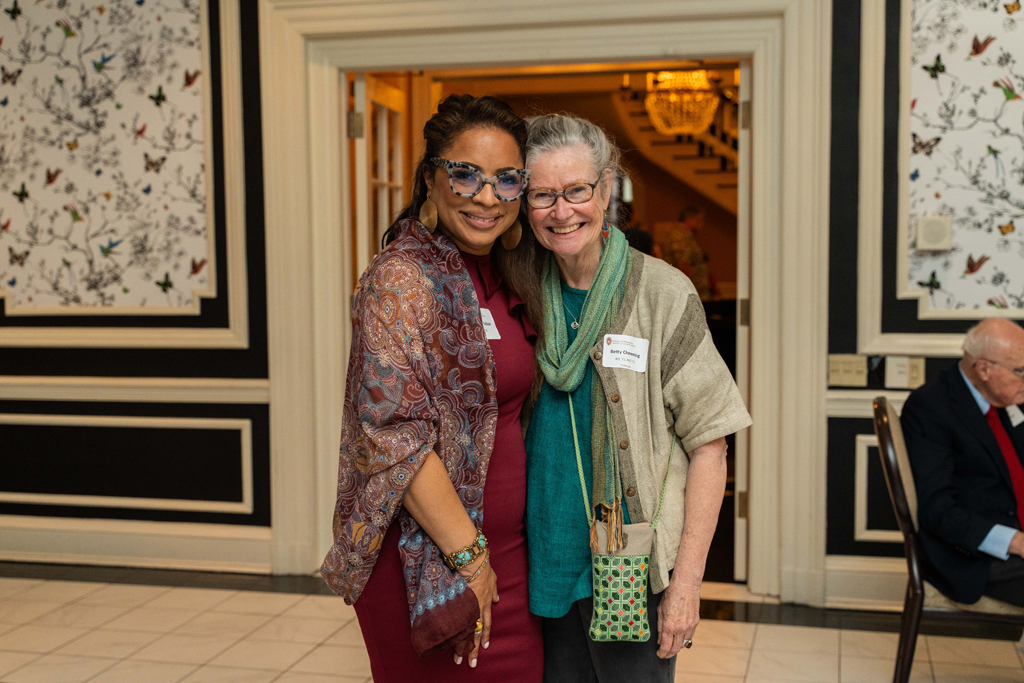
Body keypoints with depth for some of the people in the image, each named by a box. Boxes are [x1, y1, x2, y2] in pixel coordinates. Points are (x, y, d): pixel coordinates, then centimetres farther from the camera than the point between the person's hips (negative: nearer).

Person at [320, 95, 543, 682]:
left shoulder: (498, 279, 9)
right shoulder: (401, 280, -16)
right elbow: (395, 438, -22)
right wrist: (468, 555, -18)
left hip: (505, 549, 8)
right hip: (427, 561, -8)